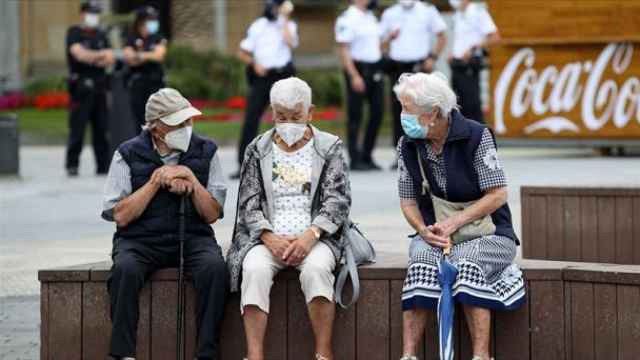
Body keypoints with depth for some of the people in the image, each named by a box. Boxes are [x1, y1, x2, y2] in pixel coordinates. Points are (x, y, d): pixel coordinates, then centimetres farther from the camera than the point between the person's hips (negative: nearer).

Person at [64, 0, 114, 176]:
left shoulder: (101, 35, 16)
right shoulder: (74, 33, 1)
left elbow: (109, 60, 5)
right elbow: (79, 54, -15)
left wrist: (90, 58, -11)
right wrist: (100, 55, -8)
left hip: (99, 87, 5)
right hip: (81, 87, -5)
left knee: (101, 129, 4)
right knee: (77, 128, -7)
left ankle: (103, 166, 7)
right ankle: (72, 166, -3)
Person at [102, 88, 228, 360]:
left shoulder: (205, 151, 7)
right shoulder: (128, 154, 2)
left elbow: (212, 214, 4)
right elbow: (120, 216, -5)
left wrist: (191, 180, -10)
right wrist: (156, 181, -10)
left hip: (192, 237, 1)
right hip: (139, 240, -1)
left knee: (215, 267, -32)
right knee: (126, 269, -34)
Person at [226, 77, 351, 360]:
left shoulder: (329, 148, 9)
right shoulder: (258, 150, 14)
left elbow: (337, 201, 1)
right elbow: (249, 204, 7)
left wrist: (311, 235, -16)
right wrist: (269, 238, -12)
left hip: (316, 237, -1)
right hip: (268, 237, 1)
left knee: (316, 268, -34)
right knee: (255, 269, -31)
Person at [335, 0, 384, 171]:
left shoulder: (371, 16, 13)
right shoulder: (347, 19, -11)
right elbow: (343, 50, -15)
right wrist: (354, 76, -20)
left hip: (375, 71, 8)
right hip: (358, 69, -8)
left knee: (377, 112, 7)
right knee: (355, 116, -1)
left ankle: (367, 156, 17)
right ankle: (355, 159, 4)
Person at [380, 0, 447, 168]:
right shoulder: (389, 14, 11)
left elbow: (441, 37, 7)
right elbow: (382, 42, 17)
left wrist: (433, 58, -4)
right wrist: (390, 38, -6)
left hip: (419, 66, -3)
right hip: (396, 67, 3)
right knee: (398, 111, 2)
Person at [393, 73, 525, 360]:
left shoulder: (476, 136, -11)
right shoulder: (408, 146, 2)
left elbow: (497, 194, -13)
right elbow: (408, 201, 7)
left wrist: (452, 224, -21)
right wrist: (424, 230, -15)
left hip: (487, 232, -3)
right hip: (434, 235, 3)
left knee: (466, 262, -36)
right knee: (421, 262, -31)